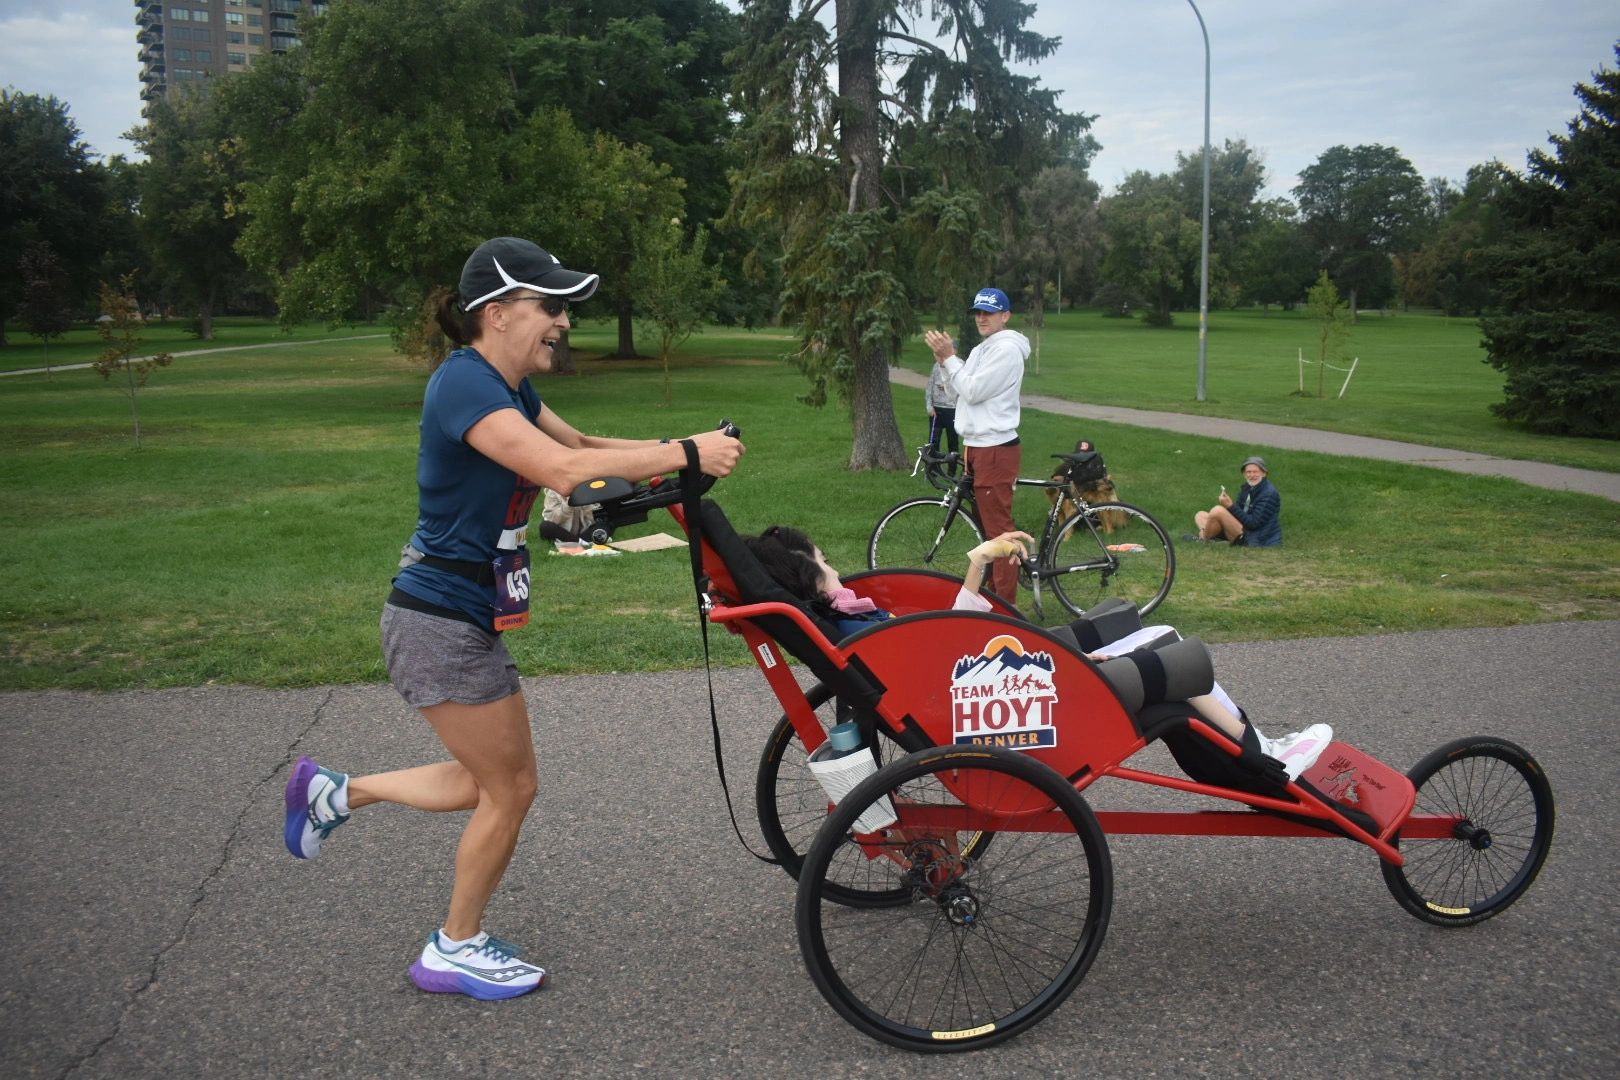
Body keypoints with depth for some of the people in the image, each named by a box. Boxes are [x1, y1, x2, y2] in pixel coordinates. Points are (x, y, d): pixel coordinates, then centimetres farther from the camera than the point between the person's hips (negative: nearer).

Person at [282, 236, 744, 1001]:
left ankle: (335, 793, 31)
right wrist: (684, 453, -29)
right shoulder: (465, 384, -22)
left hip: (467, 619, 10)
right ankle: (456, 950, 24)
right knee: (510, 788, 4)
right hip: (441, 623, -10)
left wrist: (681, 453, -2)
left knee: (489, 780, 19)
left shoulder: (507, 388, 9)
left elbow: (582, 444, 13)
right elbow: (563, 469, -33)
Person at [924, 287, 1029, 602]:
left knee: (998, 527, -8)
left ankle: (1005, 605, -4)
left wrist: (949, 357, -13)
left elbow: (973, 391, -19)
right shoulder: (983, 349, 18)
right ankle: (993, 591, 28)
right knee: (987, 523, 17)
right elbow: (963, 389, 14)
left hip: (995, 449, -10)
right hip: (978, 445, 10)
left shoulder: (1007, 349, -13)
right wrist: (945, 360, 1)